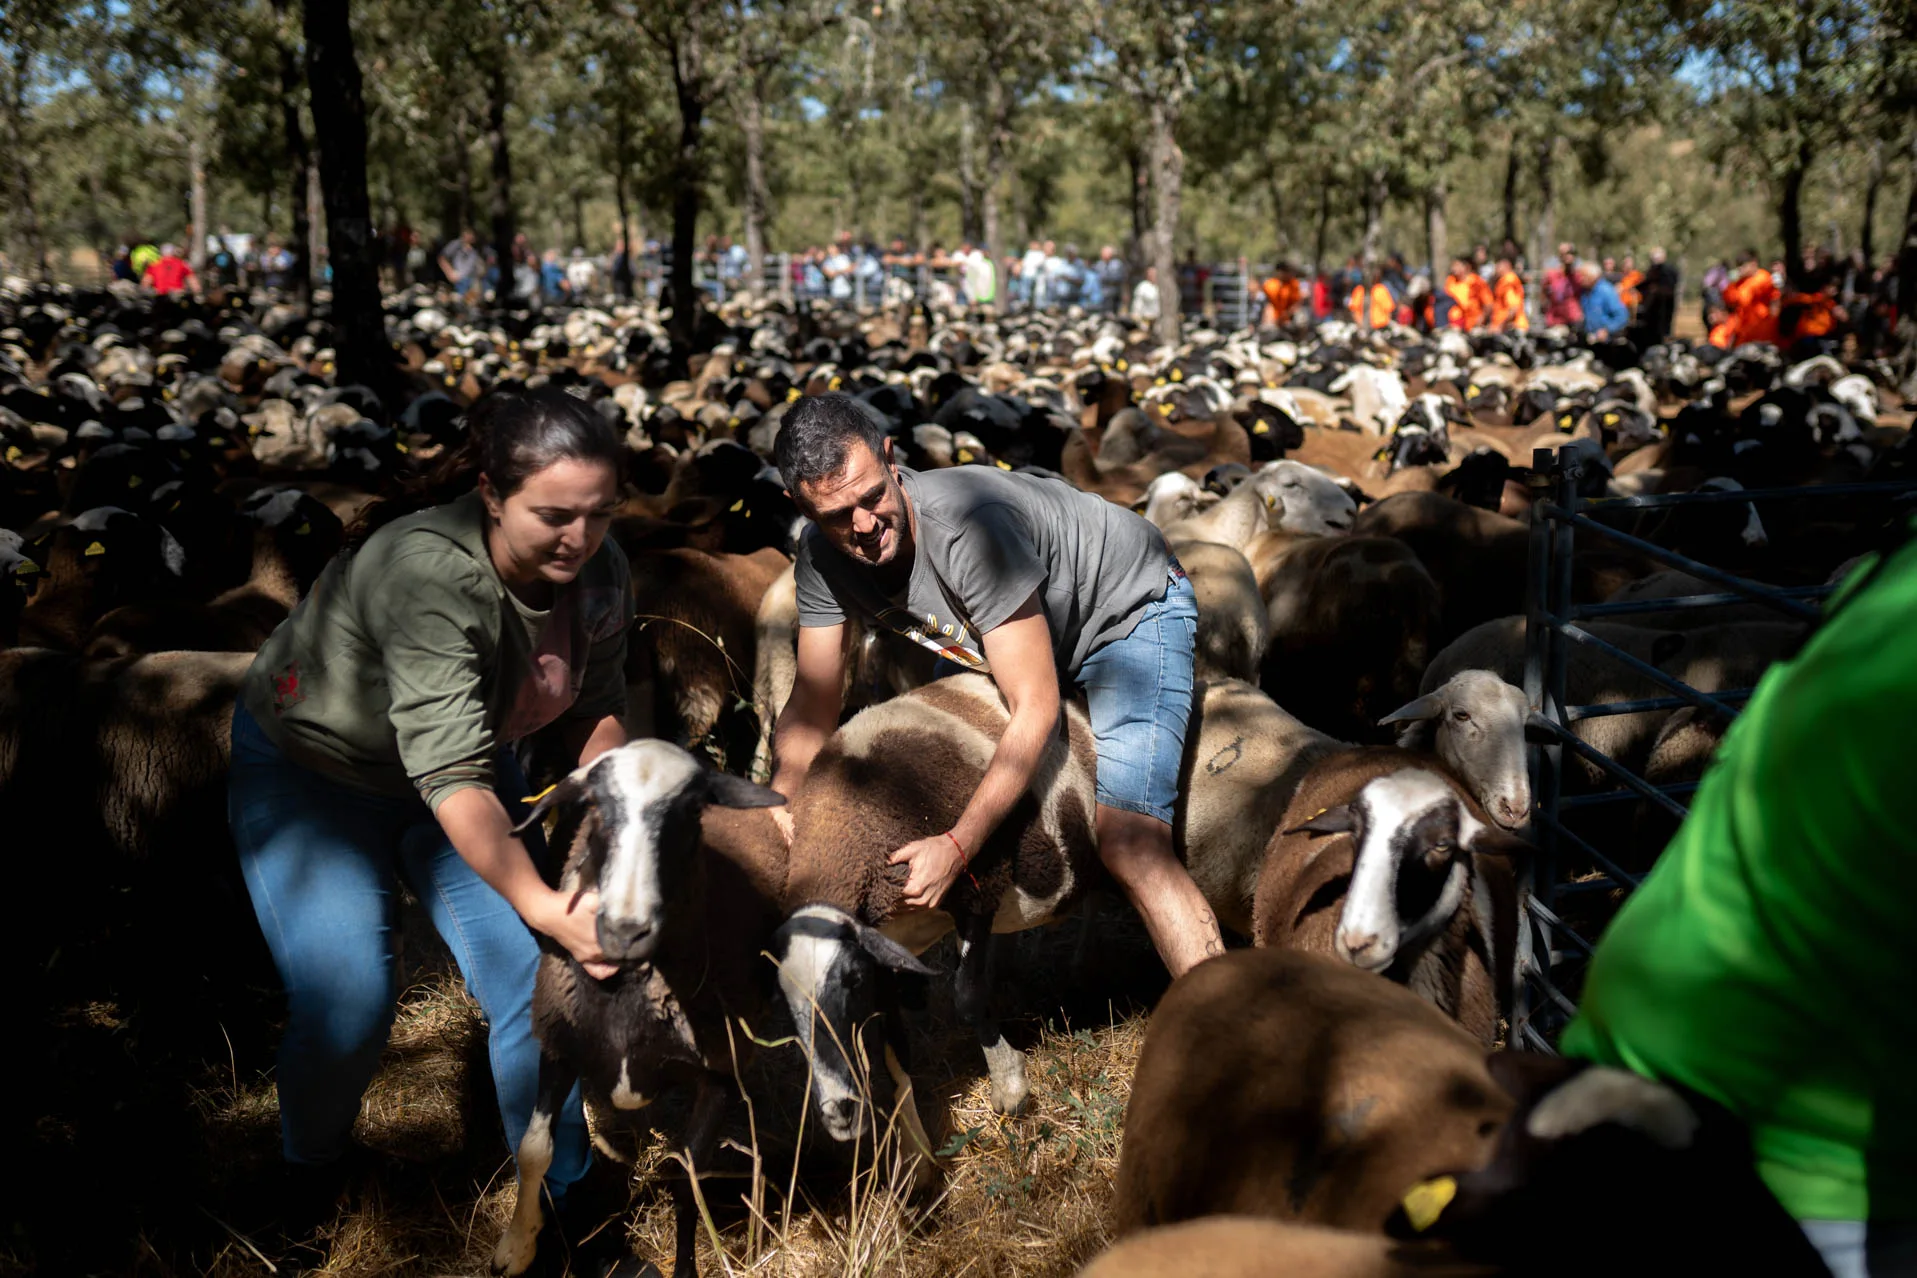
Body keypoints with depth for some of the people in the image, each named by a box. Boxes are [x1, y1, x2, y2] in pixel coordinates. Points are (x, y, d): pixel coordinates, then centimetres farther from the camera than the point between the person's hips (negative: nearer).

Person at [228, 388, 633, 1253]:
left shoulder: (601, 574, -18)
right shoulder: (429, 573, -38)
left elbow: (597, 708, -4)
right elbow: (451, 776, -43)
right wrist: (541, 907, -51)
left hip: (458, 754, 5)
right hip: (307, 768, -4)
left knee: (543, 980, -9)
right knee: (348, 997, -18)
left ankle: (557, 1204, 12)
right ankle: (311, 1183, 16)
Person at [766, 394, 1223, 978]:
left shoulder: (969, 525, -39)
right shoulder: (822, 557, -19)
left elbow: (1035, 710, -35)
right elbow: (813, 706, -9)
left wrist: (957, 846, -38)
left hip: (1129, 607, -7)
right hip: (1002, 631, 8)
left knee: (1127, 845, -23)